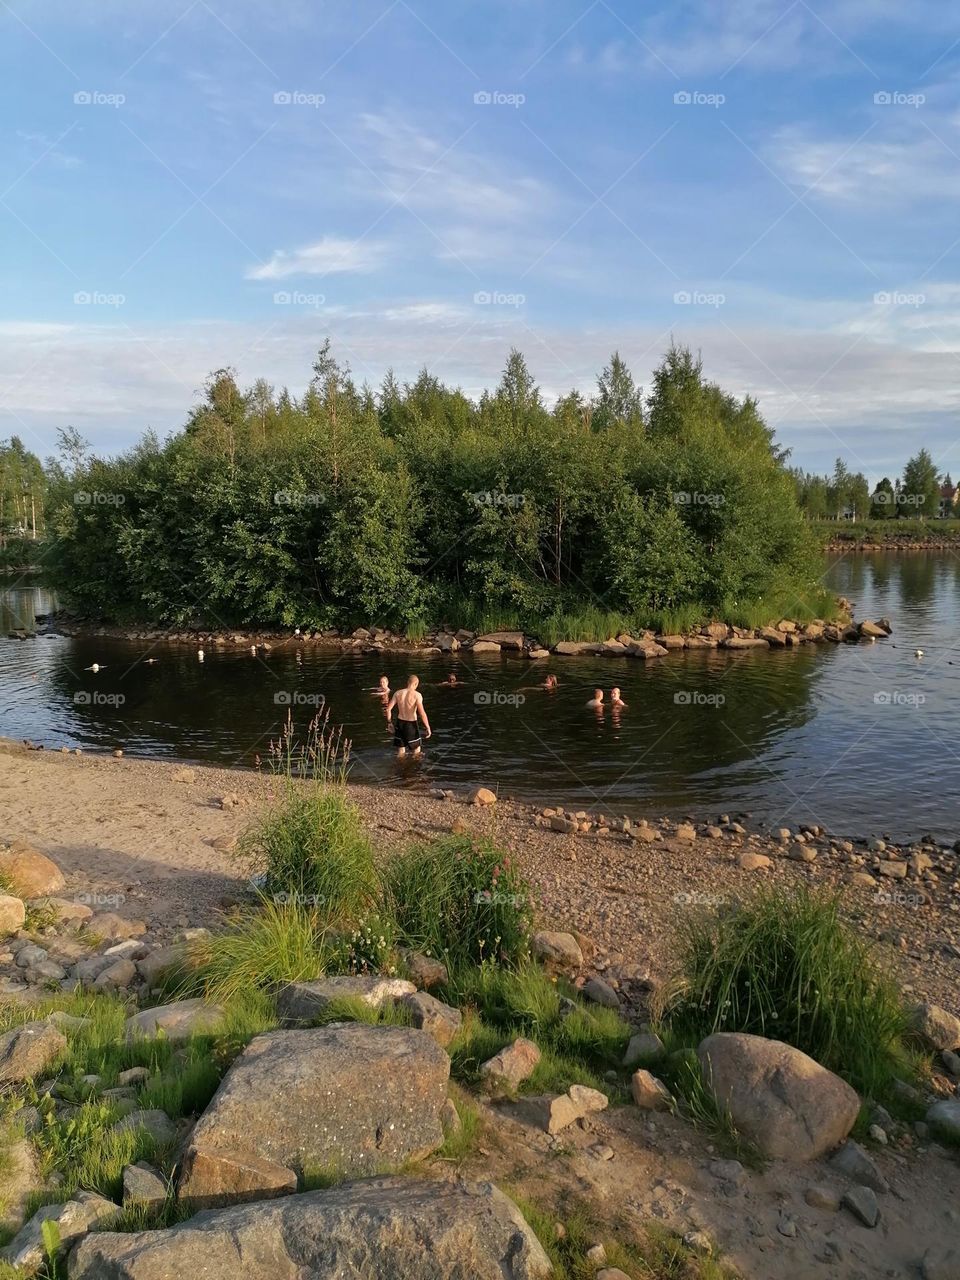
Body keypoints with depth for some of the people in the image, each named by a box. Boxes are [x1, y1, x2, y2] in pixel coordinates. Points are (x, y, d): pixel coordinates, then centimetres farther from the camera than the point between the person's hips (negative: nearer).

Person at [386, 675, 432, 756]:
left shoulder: (398, 693, -3)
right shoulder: (416, 695, -16)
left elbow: (388, 709, -1)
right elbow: (422, 713, -22)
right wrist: (428, 728, -15)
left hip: (400, 723, 5)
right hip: (411, 725, -5)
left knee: (400, 753, 18)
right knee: (417, 753, 14)